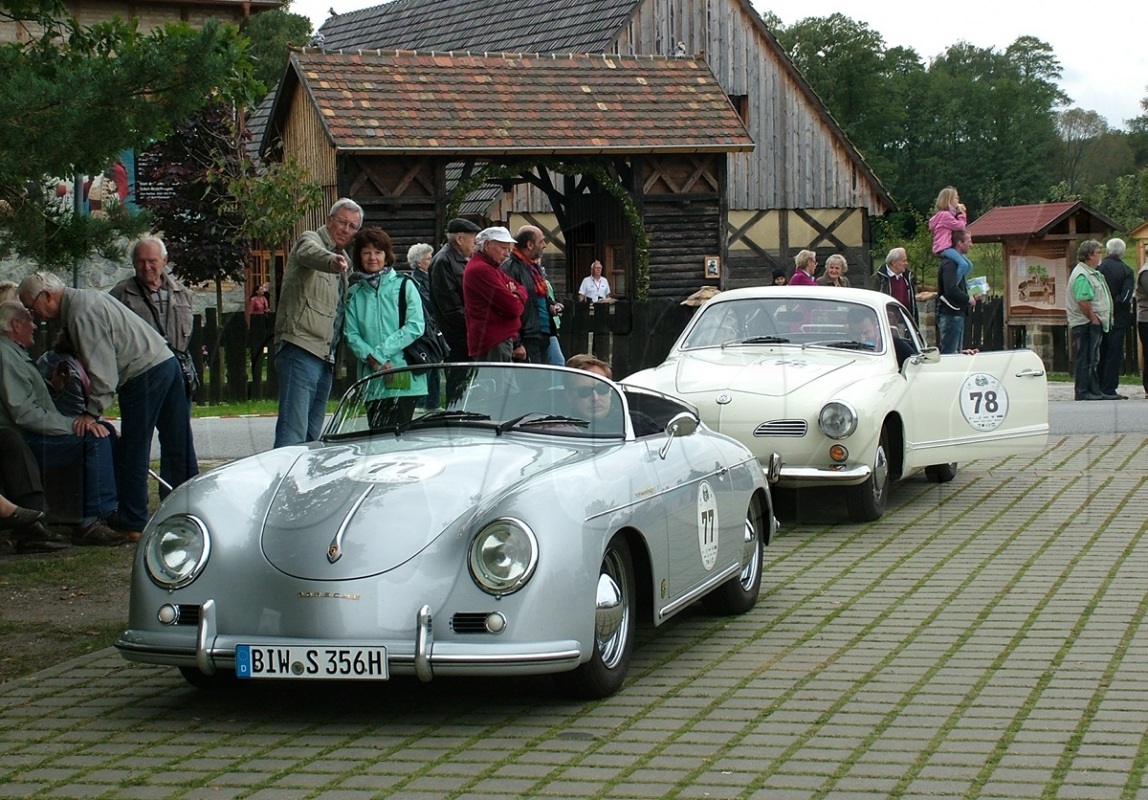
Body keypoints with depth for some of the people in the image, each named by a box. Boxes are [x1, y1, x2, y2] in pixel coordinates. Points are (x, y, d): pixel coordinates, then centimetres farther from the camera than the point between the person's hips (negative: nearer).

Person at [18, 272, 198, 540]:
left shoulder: (80, 314, -14)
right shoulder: (88, 298, 17)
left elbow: (103, 370, -18)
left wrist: (92, 412, -14)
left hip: (144, 374, -10)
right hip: (167, 361, 10)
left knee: (132, 452, -3)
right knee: (177, 446, 13)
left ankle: (132, 524, 1)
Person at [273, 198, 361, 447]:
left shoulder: (343, 259, 24)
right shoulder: (310, 240, -2)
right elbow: (310, 253, -29)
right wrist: (331, 261, -51)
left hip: (326, 357, 9)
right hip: (301, 351, -9)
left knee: (312, 436, 10)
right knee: (292, 434, -17)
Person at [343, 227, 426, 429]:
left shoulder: (404, 286, 2)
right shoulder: (354, 294, 11)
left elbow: (415, 327, -7)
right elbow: (351, 334, 5)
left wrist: (381, 352, -13)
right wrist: (371, 357, -14)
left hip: (403, 377, -4)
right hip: (371, 378, 4)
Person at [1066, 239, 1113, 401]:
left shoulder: (1091, 273, 17)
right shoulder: (1082, 275, -17)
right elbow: (1083, 302, -24)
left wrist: (1098, 319, 15)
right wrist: (1094, 319, -18)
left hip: (1094, 323, 11)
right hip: (1086, 324, -11)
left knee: (1093, 359, 13)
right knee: (1086, 359, -6)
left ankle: (1095, 391, 18)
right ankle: (1083, 392, -2)